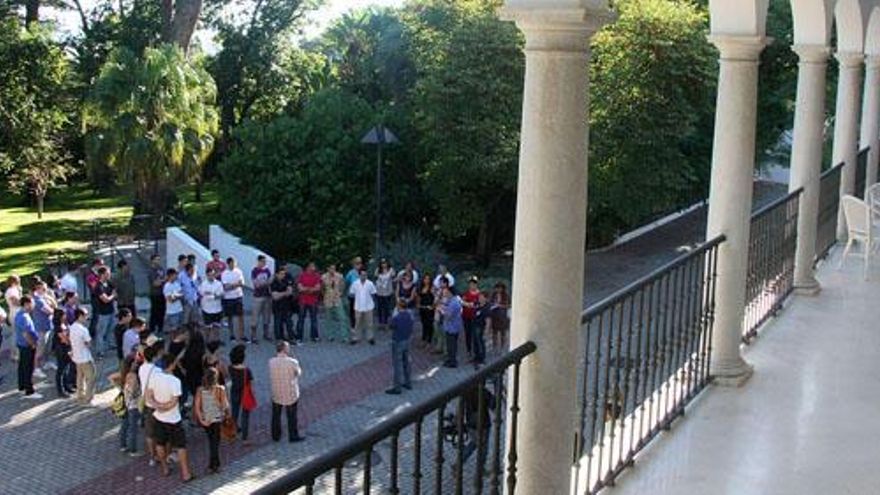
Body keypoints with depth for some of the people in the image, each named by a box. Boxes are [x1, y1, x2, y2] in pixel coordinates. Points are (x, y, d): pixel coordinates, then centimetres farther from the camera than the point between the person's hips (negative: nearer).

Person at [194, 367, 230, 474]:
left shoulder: (200, 390, -6)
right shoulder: (220, 389, -15)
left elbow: (197, 407, -9)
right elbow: (225, 405, -14)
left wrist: (201, 420, -5)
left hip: (205, 420, 4)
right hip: (217, 419, -4)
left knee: (212, 441, 22)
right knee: (215, 442, 9)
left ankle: (215, 464, 32)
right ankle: (213, 465, 12)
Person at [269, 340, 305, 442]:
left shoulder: (271, 362, -13)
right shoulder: (292, 362, -22)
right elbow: (298, 373, -7)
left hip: (276, 394, 3)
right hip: (290, 394, -3)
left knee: (276, 415, 20)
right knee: (292, 416, 14)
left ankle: (276, 435, 32)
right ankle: (293, 436, 25)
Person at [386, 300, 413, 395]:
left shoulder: (396, 317, -26)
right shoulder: (410, 315, -4)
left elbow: (391, 326, -8)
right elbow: (411, 329, 4)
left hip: (398, 342, -7)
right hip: (407, 341, 7)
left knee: (397, 365, 0)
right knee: (406, 362, 20)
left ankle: (397, 388, 6)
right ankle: (408, 383, 31)